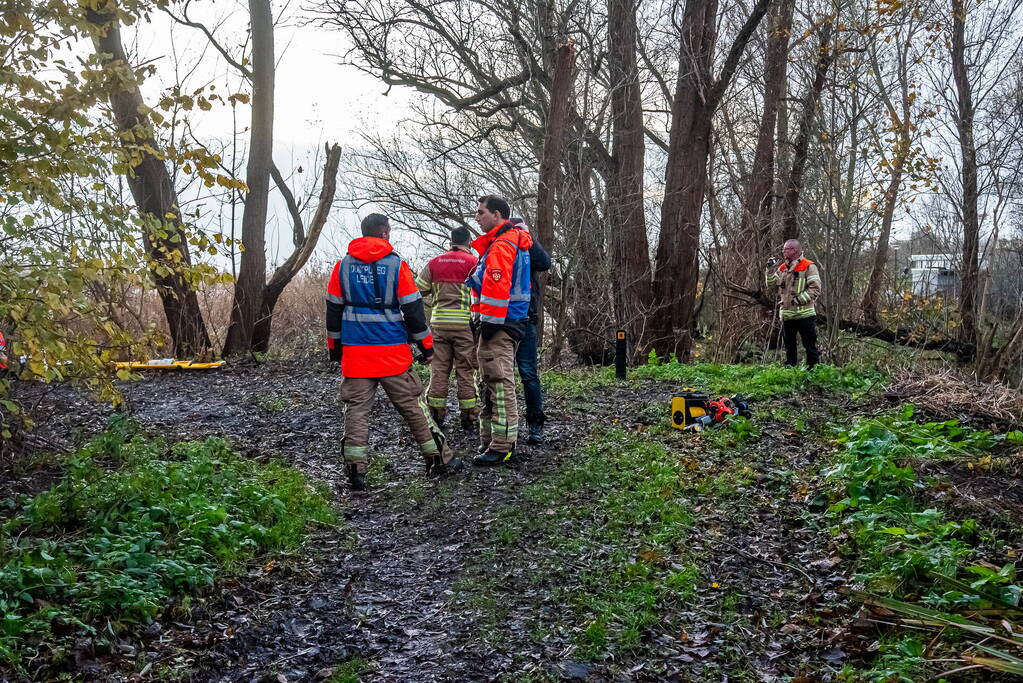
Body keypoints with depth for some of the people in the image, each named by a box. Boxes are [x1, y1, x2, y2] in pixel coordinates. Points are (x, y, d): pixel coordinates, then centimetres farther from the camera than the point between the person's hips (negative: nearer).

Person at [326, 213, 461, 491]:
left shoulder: (343, 265, 5)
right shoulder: (396, 265, -4)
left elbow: (333, 309, 10)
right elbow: (413, 309, -4)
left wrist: (334, 346, 20)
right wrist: (426, 345, 4)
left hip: (355, 351, 2)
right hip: (393, 352, -2)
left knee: (356, 407, 5)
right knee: (412, 405, 7)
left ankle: (355, 467, -2)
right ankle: (440, 459, 14)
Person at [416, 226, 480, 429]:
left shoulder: (434, 262, 8)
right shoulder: (474, 262, -4)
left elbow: (419, 291, 9)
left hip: (439, 323, 3)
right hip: (465, 323, -3)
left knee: (438, 369, 8)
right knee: (466, 370, 4)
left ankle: (436, 414, 11)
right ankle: (468, 415, 8)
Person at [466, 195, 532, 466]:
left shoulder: (501, 246, -12)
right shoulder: (511, 242, 21)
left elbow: (497, 288, -22)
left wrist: (489, 321, -20)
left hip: (498, 324, -11)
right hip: (501, 325, 11)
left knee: (500, 384, -10)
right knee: (490, 385, 15)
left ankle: (501, 446, -8)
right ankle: (490, 440, 22)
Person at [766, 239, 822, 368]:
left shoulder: (808, 267, -7)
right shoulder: (782, 267, 13)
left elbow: (815, 289, -13)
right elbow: (771, 282, 12)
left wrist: (799, 299, -19)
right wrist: (770, 268, 0)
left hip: (804, 314, -6)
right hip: (787, 315, 7)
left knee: (810, 345, -1)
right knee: (789, 345, 14)